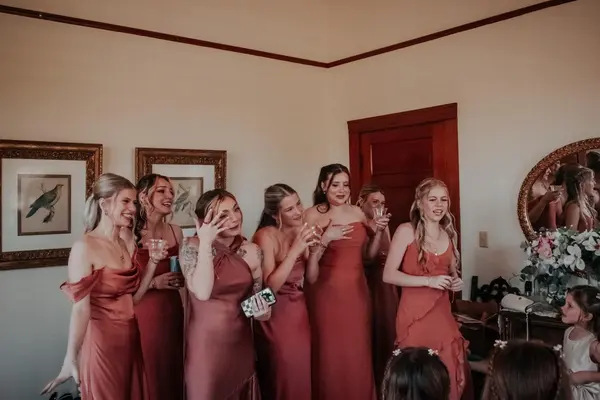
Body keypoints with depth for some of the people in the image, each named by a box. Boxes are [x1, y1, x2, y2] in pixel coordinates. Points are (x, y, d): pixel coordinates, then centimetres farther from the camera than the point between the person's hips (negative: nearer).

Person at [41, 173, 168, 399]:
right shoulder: (85, 247, -16)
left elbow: (134, 297, 7)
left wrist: (153, 262, -3)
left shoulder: (128, 246, 6)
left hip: (131, 338, 7)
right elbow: (81, 308, -20)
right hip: (102, 340, -7)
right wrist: (71, 359, -23)